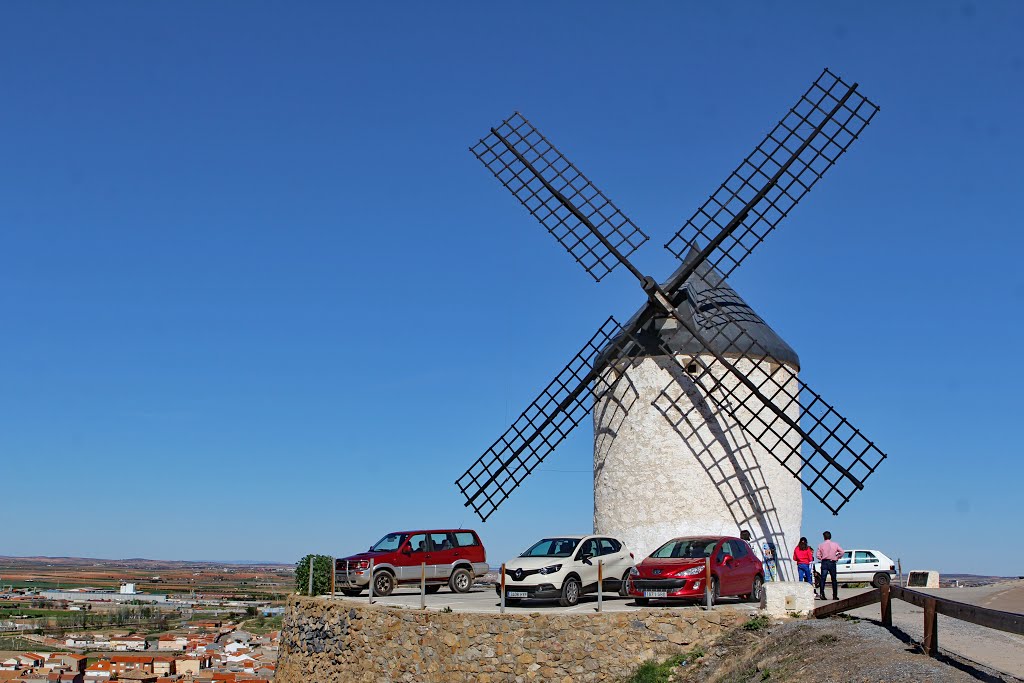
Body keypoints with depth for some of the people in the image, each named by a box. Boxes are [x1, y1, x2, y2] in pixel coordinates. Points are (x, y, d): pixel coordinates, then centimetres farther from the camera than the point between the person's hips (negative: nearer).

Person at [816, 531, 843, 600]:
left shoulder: (821, 545, 2)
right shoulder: (835, 544, 2)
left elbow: (818, 555, -1)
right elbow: (841, 552, -5)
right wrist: (837, 557, 8)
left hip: (824, 563, 0)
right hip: (832, 563, 0)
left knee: (823, 579, -2)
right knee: (834, 580, 9)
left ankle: (821, 594, -15)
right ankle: (835, 596, 10)